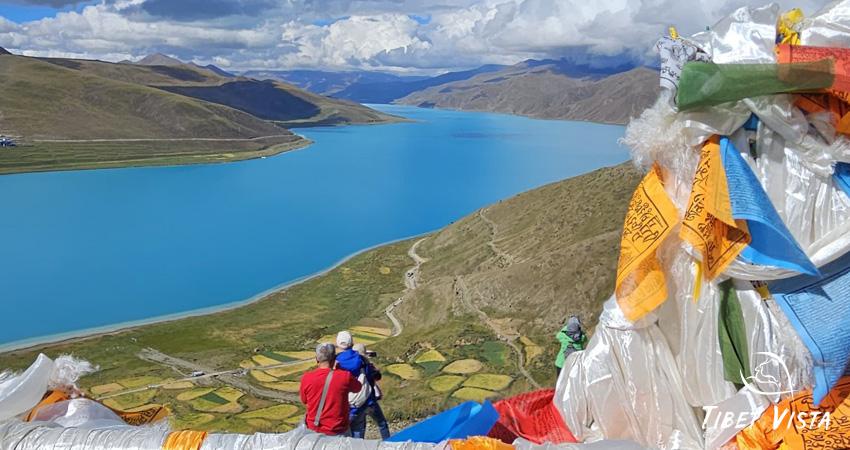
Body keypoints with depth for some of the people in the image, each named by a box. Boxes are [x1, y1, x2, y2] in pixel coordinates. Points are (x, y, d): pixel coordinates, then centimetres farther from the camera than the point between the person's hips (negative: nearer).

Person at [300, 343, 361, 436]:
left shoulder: (306, 378, -12)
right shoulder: (345, 376, -16)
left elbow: (304, 401, 6)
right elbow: (358, 388, 6)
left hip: (313, 429, 1)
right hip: (338, 432, 0)